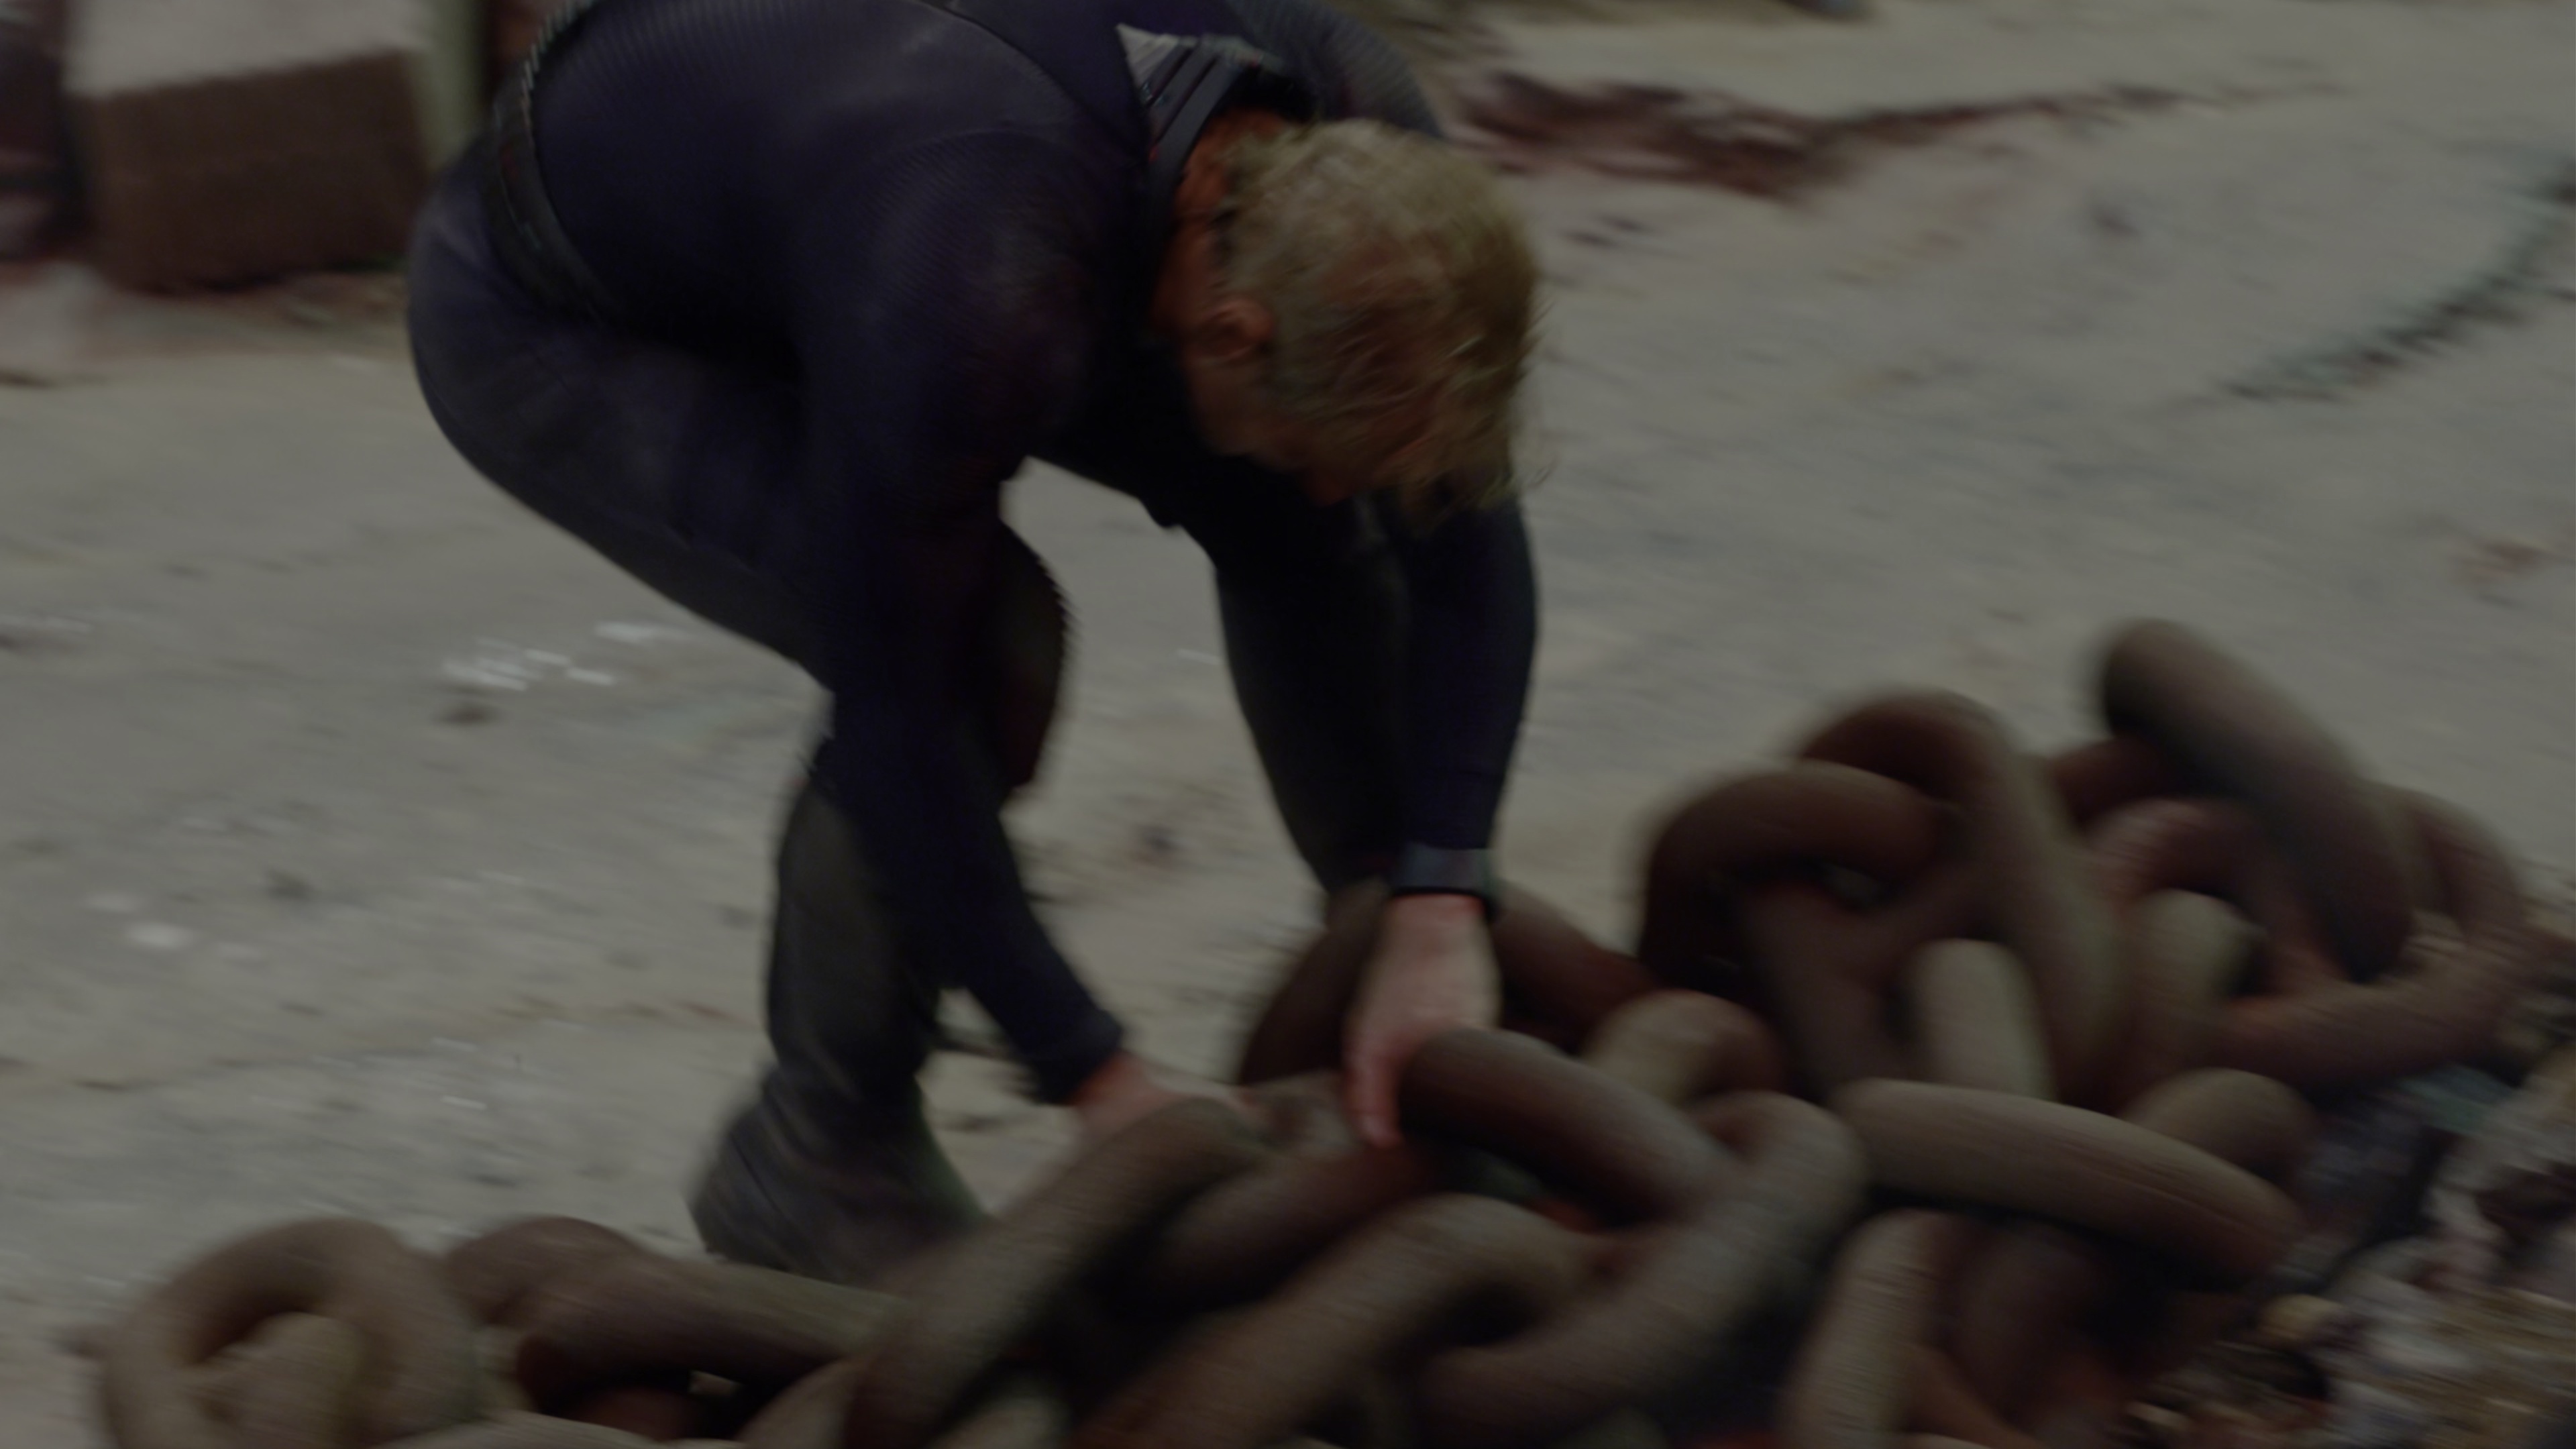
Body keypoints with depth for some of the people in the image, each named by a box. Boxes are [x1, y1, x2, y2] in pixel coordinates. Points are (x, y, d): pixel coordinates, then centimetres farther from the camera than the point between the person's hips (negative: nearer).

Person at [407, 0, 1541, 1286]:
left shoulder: (1354, 152, -24)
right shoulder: (978, 309, -44)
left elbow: (1464, 523, -15)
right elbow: (893, 716, -34)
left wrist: (1440, 917, -24)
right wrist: (1096, 1078, -29)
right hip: (547, 325, -7)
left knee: (1283, 520, -6)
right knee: (973, 642, -27)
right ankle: (818, 1170, -6)